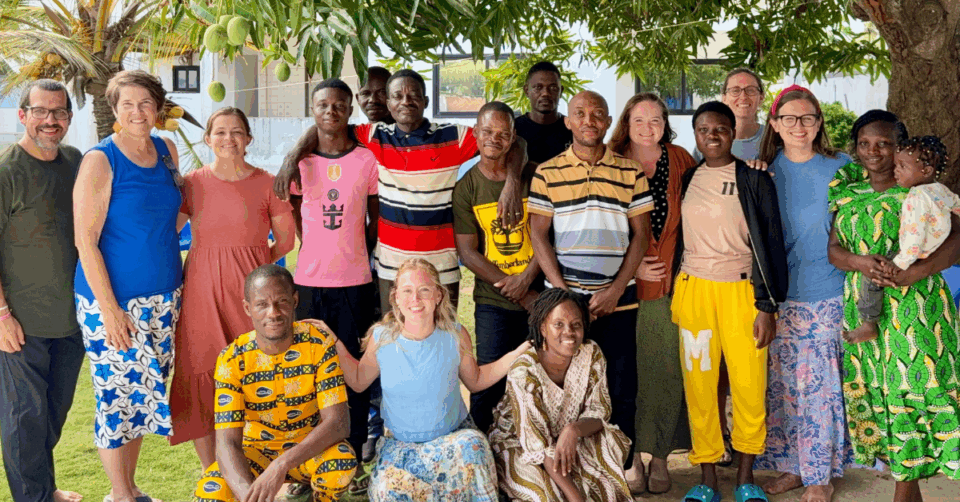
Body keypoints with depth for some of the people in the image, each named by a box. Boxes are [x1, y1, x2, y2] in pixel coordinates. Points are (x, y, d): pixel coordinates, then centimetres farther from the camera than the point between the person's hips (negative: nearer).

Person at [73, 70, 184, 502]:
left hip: (164, 296, 6)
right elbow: (85, 241, -14)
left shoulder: (167, 151, 6)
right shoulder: (99, 161, -12)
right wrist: (110, 309, -18)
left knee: (145, 392, 14)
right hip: (112, 299, -6)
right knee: (119, 395, 0)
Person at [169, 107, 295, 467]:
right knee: (202, 374, 0)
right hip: (203, 290, 1)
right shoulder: (192, 183, 6)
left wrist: (251, 262, 2)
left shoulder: (267, 184, 3)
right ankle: (211, 474, 13)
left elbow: (286, 239, 10)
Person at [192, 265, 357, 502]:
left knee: (343, 460, -34)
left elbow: (338, 422, -24)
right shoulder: (232, 360, -17)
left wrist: (282, 465, -40)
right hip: (257, 451, 1)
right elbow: (227, 441, -23)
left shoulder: (319, 344, -18)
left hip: (311, 448, 0)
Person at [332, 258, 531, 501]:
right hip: (400, 442, 1)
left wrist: (518, 354, -3)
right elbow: (358, 381, 8)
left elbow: (475, 381, 8)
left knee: (472, 447, -34)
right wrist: (336, 345, -4)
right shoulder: (381, 338, -7)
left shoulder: (455, 336, -8)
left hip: (453, 434, 0)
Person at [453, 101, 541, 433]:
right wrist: (520, 294, -8)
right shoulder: (466, 187, 1)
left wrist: (526, 277, -13)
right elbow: (467, 252, -2)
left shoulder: (533, 176, 2)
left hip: (536, 293, 1)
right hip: (492, 301, -1)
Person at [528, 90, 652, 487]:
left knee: (621, 387, 3)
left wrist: (615, 291, -6)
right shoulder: (547, 173, 4)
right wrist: (561, 290, -8)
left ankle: (624, 466, 16)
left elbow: (640, 234, 4)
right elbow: (538, 235, 2)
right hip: (564, 297, 0)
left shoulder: (630, 172, 6)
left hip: (617, 299, 1)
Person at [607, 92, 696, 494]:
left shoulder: (681, 161, 9)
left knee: (668, 367, 3)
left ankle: (660, 456, 15)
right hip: (626, 284, -1)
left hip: (673, 281, 2)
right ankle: (631, 455, 13)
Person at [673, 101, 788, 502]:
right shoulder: (685, 180, 10)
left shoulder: (755, 180, 2)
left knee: (750, 386, -4)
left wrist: (768, 306, -6)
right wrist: (673, 299, 11)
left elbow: (772, 243, 0)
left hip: (741, 290, -2)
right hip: (693, 289, 2)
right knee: (699, 384, 2)